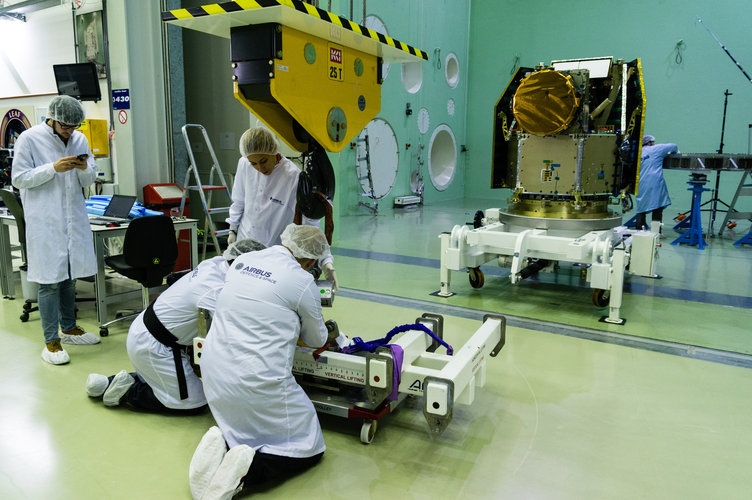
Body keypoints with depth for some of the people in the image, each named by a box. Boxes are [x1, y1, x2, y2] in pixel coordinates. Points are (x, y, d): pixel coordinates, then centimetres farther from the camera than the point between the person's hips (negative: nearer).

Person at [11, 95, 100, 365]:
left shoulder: (79, 139, 9)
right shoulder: (29, 138, -5)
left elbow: (89, 181, 12)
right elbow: (19, 179, -6)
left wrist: (84, 168, -10)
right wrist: (53, 168, -18)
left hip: (74, 218, 5)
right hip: (45, 221, -5)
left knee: (70, 276, 15)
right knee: (50, 280, -3)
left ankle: (69, 328, 30)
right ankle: (51, 341, 5)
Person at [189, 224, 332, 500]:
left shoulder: (241, 261, 5)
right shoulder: (302, 281, -12)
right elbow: (316, 340, 5)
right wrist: (326, 332, 28)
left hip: (214, 375, 7)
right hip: (258, 382, -7)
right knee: (309, 449, 9)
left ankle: (220, 446, -2)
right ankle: (247, 470, -13)